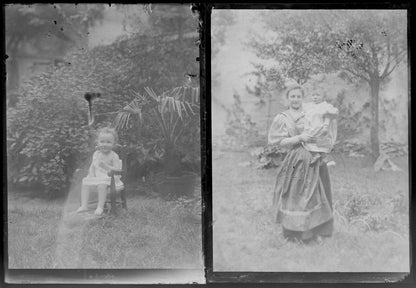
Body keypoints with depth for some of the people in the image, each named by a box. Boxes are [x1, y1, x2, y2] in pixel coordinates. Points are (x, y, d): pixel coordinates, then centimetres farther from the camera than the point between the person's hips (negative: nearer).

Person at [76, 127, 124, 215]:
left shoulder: (113, 156, -8)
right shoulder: (96, 154, 9)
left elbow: (117, 170, -15)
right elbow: (92, 167, 15)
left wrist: (106, 166, -26)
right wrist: (92, 175, -4)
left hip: (108, 178, -7)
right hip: (96, 177, 7)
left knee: (102, 185, -34)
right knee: (85, 183, -9)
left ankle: (100, 207, -26)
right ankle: (84, 205, -7)